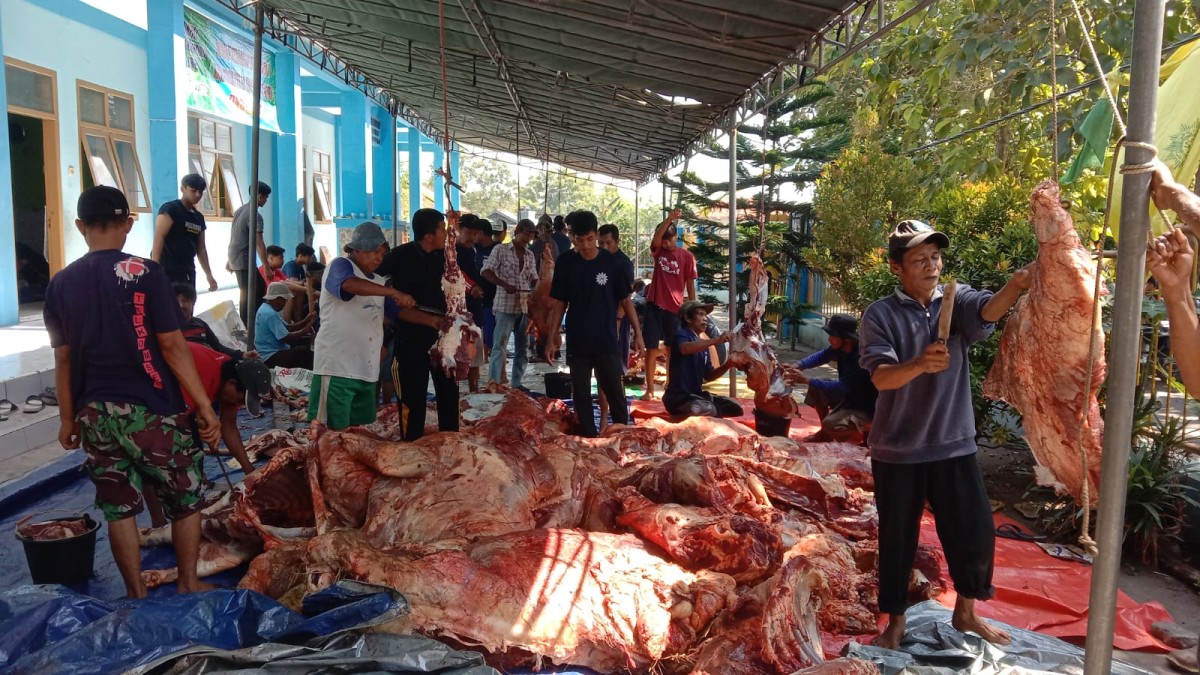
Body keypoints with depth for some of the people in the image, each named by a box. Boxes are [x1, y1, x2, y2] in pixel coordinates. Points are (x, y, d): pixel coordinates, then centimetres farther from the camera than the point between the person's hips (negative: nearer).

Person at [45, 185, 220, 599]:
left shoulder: (61, 284, 2)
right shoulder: (145, 273, -12)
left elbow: (63, 359, 6)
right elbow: (172, 346, -13)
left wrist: (68, 418, 16)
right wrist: (205, 406, -8)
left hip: (95, 413, 4)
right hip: (151, 409, -4)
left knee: (119, 506, 13)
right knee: (186, 498, 13)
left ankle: (136, 594, 22)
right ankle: (188, 585, 21)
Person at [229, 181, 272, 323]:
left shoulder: (240, 209, 13)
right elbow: (259, 243, -23)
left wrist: (230, 260, 24)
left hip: (235, 258, 10)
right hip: (244, 259, -10)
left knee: (260, 287, 15)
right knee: (247, 294, -5)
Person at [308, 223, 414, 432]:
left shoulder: (378, 282, 19)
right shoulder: (340, 266, -5)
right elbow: (350, 285, -29)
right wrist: (394, 293, -34)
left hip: (367, 369, 8)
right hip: (337, 366, -8)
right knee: (325, 426, -5)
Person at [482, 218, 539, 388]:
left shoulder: (530, 255, 13)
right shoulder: (501, 249, -2)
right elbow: (486, 271, -7)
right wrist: (505, 285, -18)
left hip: (525, 306, 6)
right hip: (505, 305, -6)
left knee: (522, 347, 10)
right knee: (499, 346, -7)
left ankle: (517, 384, 18)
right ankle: (492, 384, -6)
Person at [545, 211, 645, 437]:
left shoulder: (612, 263, -5)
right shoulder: (565, 263, -2)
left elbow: (625, 299, 3)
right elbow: (560, 304, 4)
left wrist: (637, 331, 0)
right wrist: (551, 339, 2)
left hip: (606, 341, -1)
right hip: (577, 342, 2)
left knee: (615, 393, 3)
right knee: (581, 395, 8)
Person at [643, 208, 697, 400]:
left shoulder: (687, 256, -1)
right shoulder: (658, 251, 3)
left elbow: (690, 284, 1)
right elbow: (656, 239, -19)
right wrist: (669, 219, -32)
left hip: (675, 308, -1)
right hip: (655, 305, 1)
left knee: (672, 349, 9)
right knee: (651, 348, 1)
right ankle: (650, 389, 7)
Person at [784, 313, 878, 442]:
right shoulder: (840, 347, -8)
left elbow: (842, 387, -34)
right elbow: (821, 356, 3)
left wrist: (806, 380, -34)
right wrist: (797, 366, -17)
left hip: (865, 407, -9)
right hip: (849, 396, 9)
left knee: (829, 424, -26)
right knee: (816, 387, 2)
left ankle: (866, 429, 1)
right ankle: (825, 432, 15)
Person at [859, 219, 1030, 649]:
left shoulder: (957, 300, -1)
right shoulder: (880, 315, -8)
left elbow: (989, 309, -25)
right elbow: (880, 377, -19)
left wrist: (1016, 286, -46)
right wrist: (919, 364, -39)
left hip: (953, 443, 2)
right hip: (897, 449, -2)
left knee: (975, 531, 10)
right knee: (897, 539, 10)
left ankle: (965, 613, 34)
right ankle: (895, 621, 30)